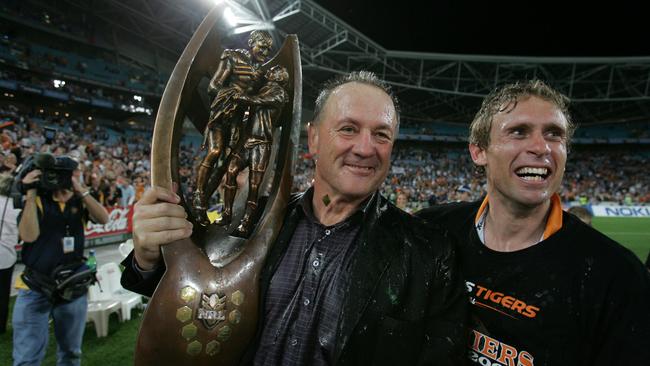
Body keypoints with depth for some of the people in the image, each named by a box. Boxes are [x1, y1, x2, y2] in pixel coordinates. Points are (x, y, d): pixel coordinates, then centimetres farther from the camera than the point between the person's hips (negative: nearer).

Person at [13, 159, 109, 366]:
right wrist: (31, 194, -17)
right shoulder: (37, 201, -1)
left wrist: (81, 190, -19)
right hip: (35, 286, -2)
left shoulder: (80, 201, 5)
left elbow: (103, 219, -13)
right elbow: (29, 235, -16)